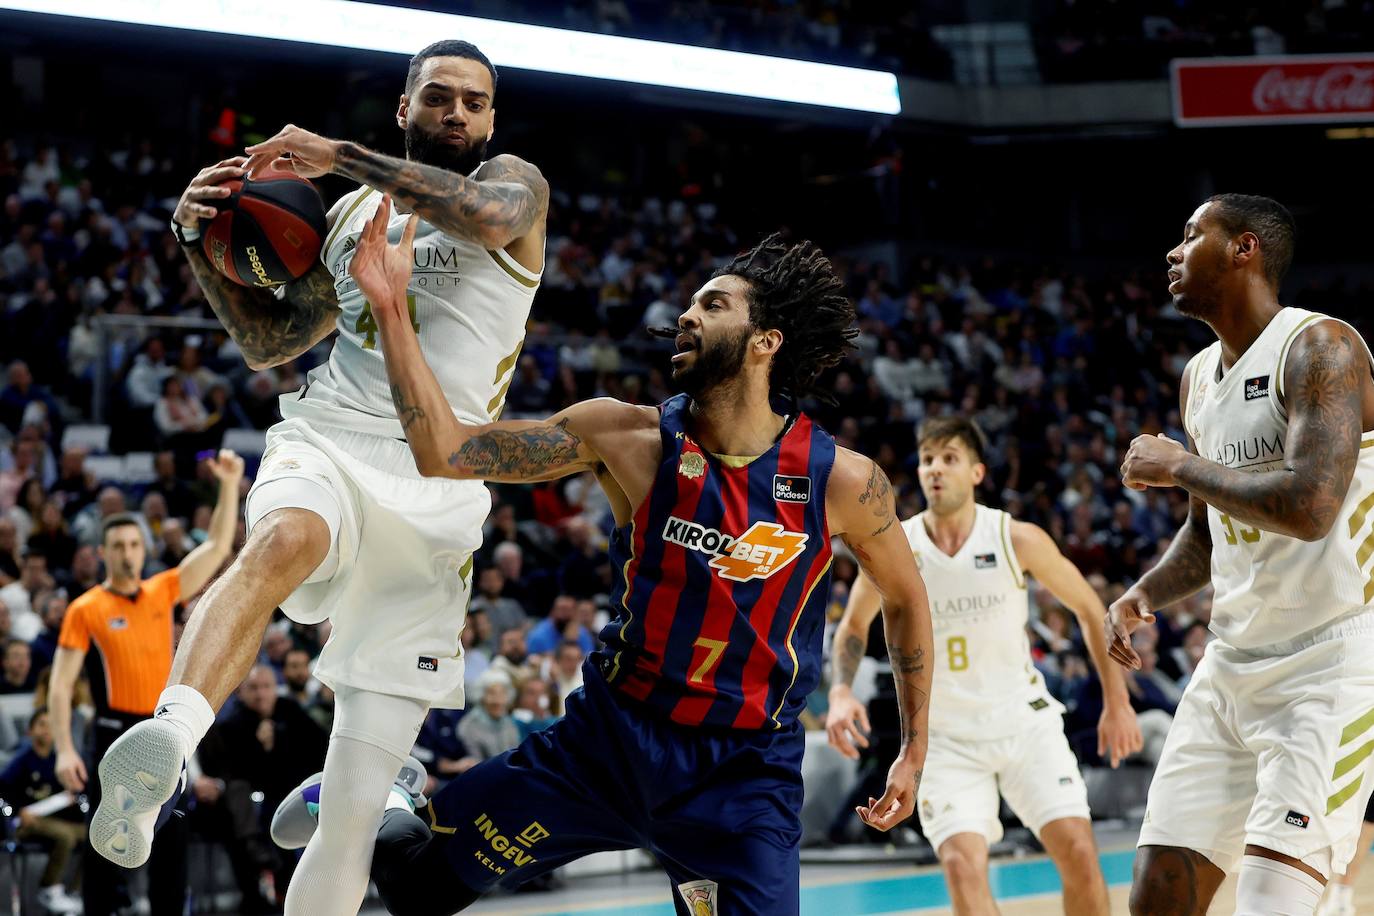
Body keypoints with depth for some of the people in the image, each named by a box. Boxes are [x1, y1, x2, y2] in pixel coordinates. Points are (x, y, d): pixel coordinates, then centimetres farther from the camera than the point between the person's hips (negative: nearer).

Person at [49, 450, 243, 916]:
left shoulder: (164, 592, 9)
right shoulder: (85, 610, -3)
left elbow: (218, 547, 7)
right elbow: (60, 685, -5)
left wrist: (229, 485, -4)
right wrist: (64, 750, -14)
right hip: (116, 734, -4)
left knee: (171, 843, 6)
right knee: (106, 844, -3)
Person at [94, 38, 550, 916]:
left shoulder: (514, 181, 7)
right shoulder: (353, 214, 21)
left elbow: (487, 216, -19)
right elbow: (269, 340, 28)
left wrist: (340, 154, -17)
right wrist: (201, 243, 11)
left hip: (436, 488, -1)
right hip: (327, 441, 1)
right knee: (285, 537, -40)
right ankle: (166, 741, -63)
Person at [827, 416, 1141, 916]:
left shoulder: (1018, 540, -10)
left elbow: (1090, 611, 4)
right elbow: (854, 624, 10)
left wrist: (1117, 703, 3)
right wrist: (841, 692, -7)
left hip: (1025, 720, 0)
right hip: (945, 737, 0)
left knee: (1080, 855, -11)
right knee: (963, 865, -19)